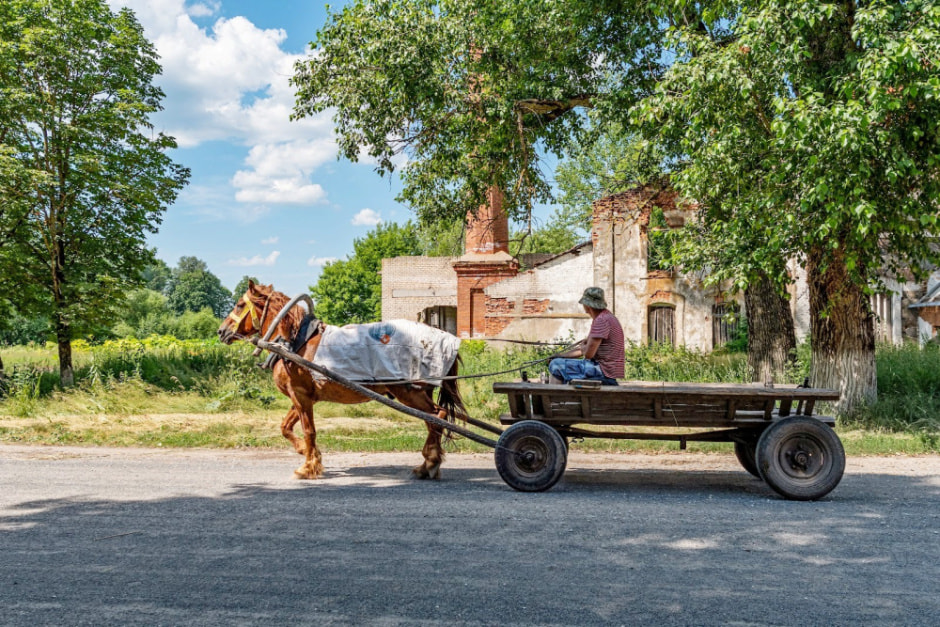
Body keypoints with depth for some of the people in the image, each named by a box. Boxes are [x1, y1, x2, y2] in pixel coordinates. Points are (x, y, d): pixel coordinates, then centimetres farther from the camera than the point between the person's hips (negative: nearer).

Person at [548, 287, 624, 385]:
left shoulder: (602, 320, -19)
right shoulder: (604, 317, 16)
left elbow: (588, 354, -21)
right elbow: (583, 348, 21)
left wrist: (582, 348, 3)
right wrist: (559, 356, 15)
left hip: (603, 371, -11)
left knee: (556, 365, -9)